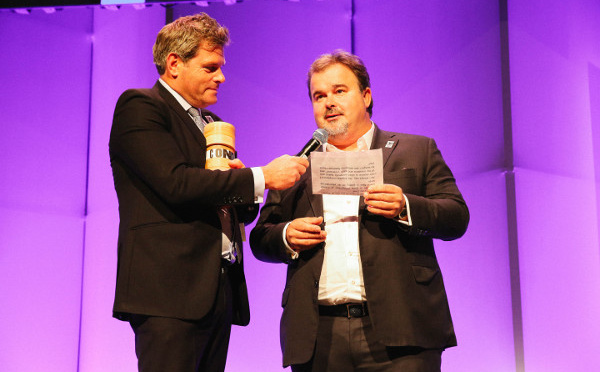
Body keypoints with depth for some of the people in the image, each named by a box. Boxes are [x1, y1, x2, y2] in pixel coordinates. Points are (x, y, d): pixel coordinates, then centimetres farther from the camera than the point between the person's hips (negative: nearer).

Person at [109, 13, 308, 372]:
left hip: (220, 289, 8)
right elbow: (176, 183, -16)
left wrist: (242, 188, 1)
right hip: (170, 292, -8)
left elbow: (237, 210, 25)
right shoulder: (139, 106, -2)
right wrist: (261, 178, -12)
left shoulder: (213, 123, 23)